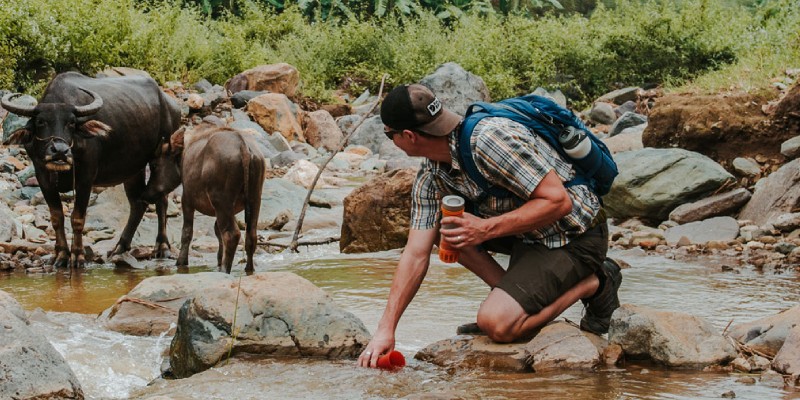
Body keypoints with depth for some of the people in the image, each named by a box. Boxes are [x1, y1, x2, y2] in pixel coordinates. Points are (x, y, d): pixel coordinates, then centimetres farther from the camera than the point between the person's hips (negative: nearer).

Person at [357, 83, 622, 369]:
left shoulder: (488, 140, -29)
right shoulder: (430, 178, -1)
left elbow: (559, 201, -29)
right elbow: (416, 255, -1)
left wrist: (486, 229, -31)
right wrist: (385, 330, -7)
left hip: (575, 237, -9)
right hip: (529, 233, 9)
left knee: (496, 324, -22)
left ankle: (592, 285, -2)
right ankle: (516, 298, 2)